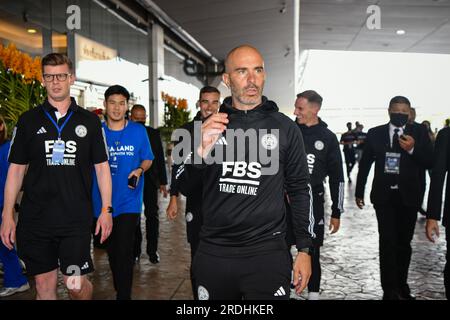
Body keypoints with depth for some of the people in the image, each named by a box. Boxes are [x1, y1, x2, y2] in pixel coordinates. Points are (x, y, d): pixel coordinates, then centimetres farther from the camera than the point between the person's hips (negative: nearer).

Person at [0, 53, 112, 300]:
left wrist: (106, 210, 0)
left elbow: (101, 167, 6)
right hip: (35, 218, 1)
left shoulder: (89, 121, 5)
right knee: (44, 285, 9)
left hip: (76, 219, -1)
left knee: (76, 285, -1)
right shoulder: (28, 120, 6)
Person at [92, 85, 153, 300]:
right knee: (112, 250, 16)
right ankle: (120, 291, 36)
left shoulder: (138, 131, -2)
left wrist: (139, 170, -14)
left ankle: (124, 295, 7)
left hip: (128, 201, -2)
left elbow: (147, 159, 8)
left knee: (124, 252, -8)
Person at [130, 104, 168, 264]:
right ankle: (135, 250, 17)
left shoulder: (154, 134, 6)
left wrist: (163, 182, 4)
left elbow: (160, 159, 8)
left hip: (150, 180, 1)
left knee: (152, 215, 2)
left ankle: (152, 250, 12)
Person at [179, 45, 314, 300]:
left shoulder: (285, 128, 2)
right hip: (213, 253, 2)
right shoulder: (209, 126, 4)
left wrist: (305, 250, 2)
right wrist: (201, 151, -22)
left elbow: (300, 189, 5)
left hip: (267, 253, -1)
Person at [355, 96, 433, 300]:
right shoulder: (375, 133, 2)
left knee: (404, 242, 11)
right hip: (384, 195, 0)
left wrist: (413, 149, -22)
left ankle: (401, 284, 27)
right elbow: (365, 163, 7)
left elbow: (430, 162, -5)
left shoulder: (419, 133, 0)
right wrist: (359, 192, 9)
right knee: (387, 242, -4)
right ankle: (389, 289, 2)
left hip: (408, 196, 1)